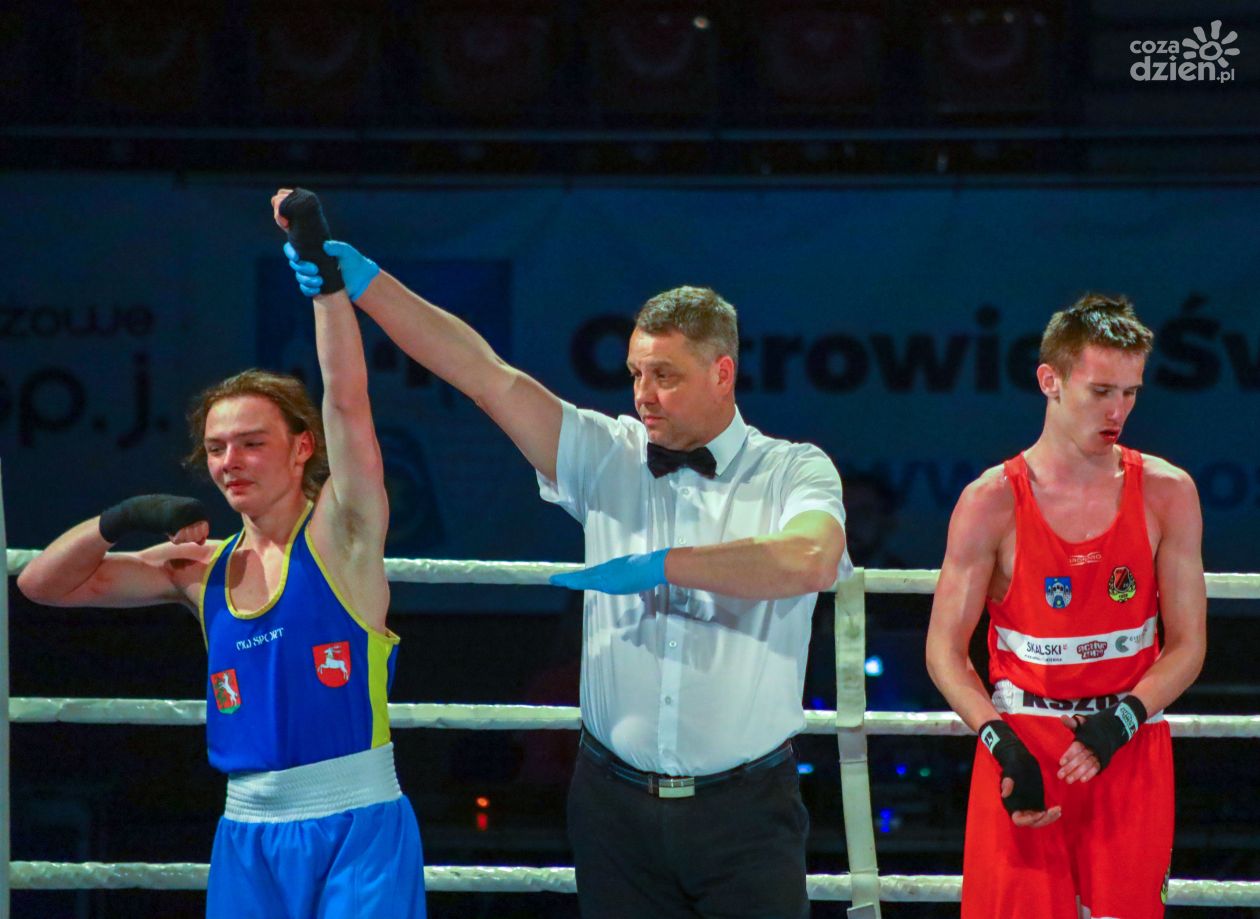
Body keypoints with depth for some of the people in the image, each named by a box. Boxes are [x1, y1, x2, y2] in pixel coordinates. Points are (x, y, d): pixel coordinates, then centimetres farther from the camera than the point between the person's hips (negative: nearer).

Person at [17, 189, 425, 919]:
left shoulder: (340, 536, -2)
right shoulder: (202, 567, 11)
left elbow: (348, 398, -16)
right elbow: (43, 583, 14)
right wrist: (122, 521, -2)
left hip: (356, 830, -5)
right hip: (249, 837, 5)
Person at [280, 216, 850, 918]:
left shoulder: (794, 471, 1)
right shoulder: (609, 456, 7)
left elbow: (811, 562, -21)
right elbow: (485, 375, -1)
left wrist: (660, 565, -20)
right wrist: (364, 283, -11)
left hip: (743, 807, -2)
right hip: (616, 801, 2)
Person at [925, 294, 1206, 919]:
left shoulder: (1166, 493, 1)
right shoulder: (992, 503, -4)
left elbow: (1187, 645, 2)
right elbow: (945, 650, -2)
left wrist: (1118, 722, -15)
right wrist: (1001, 744, -16)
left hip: (1131, 749, 2)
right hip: (1021, 745, -2)